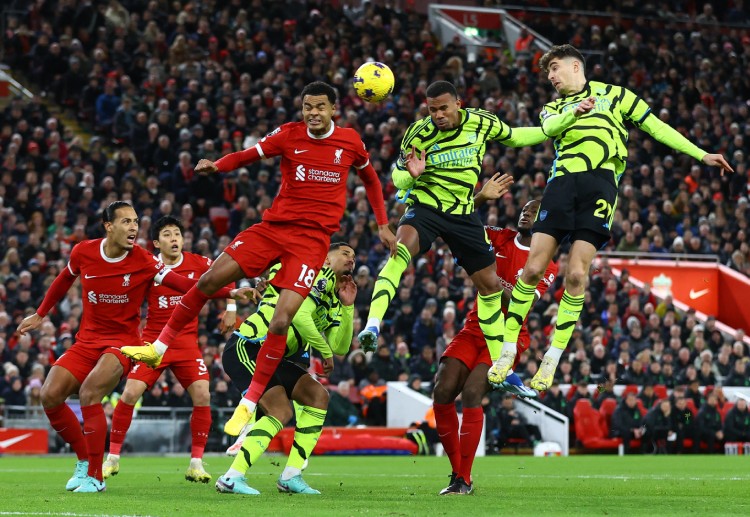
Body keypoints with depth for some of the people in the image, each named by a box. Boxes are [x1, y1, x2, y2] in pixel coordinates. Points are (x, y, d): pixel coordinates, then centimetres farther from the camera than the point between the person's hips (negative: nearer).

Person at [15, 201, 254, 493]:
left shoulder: (143, 261, -13)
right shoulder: (83, 252, -5)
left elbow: (186, 285, -22)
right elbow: (64, 280, 17)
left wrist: (230, 293, -34)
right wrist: (40, 314, 25)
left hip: (123, 341, -4)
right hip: (87, 340, 4)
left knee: (89, 393, -27)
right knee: (50, 396, -9)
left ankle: (94, 476, -16)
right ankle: (84, 459, 12)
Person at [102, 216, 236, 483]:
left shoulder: (198, 264, -1)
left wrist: (231, 306, 5)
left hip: (187, 342, 1)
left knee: (202, 396, -14)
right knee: (130, 393, -14)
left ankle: (196, 463, -2)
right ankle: (112, 458, 2)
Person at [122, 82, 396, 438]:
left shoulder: (350, 141, 2)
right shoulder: (290, 135, 1)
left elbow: (370, 178, 19)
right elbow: (248, 155, -2)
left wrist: (383, 225, 14)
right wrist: (217, 165, -23)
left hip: (312, 239, -2)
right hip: (273, 226, 2)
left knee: (281, 321, -16)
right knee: (210, 279, -6)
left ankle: (249, 404, -5)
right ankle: (158, 348, 12)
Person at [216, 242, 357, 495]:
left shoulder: (333, 301, 21)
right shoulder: (320, 274, -8)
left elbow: (340, 348, 15)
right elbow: (299, 316, -23)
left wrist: (347, 307, 8)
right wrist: (325, 350, -11)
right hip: (246, 348, -10)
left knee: (318, 396, 3)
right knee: (280, 412, -20)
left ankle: (291, 476, 2)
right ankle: (232, 478, -20)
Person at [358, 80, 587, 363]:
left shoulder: (482, 122, -6)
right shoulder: (418, 133, -12)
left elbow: (515, 137, 12)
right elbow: (398, 177, -1)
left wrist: (569, 118, 12)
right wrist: (411, 175, -27)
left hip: (463, 213, 4)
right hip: (425, 207, -3)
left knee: (490, 285, 5)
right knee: (401, 250, -35)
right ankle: (372, 326, -44)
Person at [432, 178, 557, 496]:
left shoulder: (546, 266, -4)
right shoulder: (501, 240, 7)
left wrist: (493, 280, -30)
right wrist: (481, 198, -12)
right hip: (474, 330, 4)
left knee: (471, 393, -24)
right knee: (442, 392, -12)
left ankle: (464, 478, -18)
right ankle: (456, 469, 1)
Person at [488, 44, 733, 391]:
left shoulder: (613, 95, 21)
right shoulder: (554, 108, 26)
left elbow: (656, 127, 20)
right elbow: (549, 127, 1)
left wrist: (701, 155, 14)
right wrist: (574, 112, -21)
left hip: (600, 183, -2)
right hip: (562, 181, 2)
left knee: (576, 274, -11)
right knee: (533, 268, -9)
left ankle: (552, 359, -2)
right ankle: (508, 351, 2)